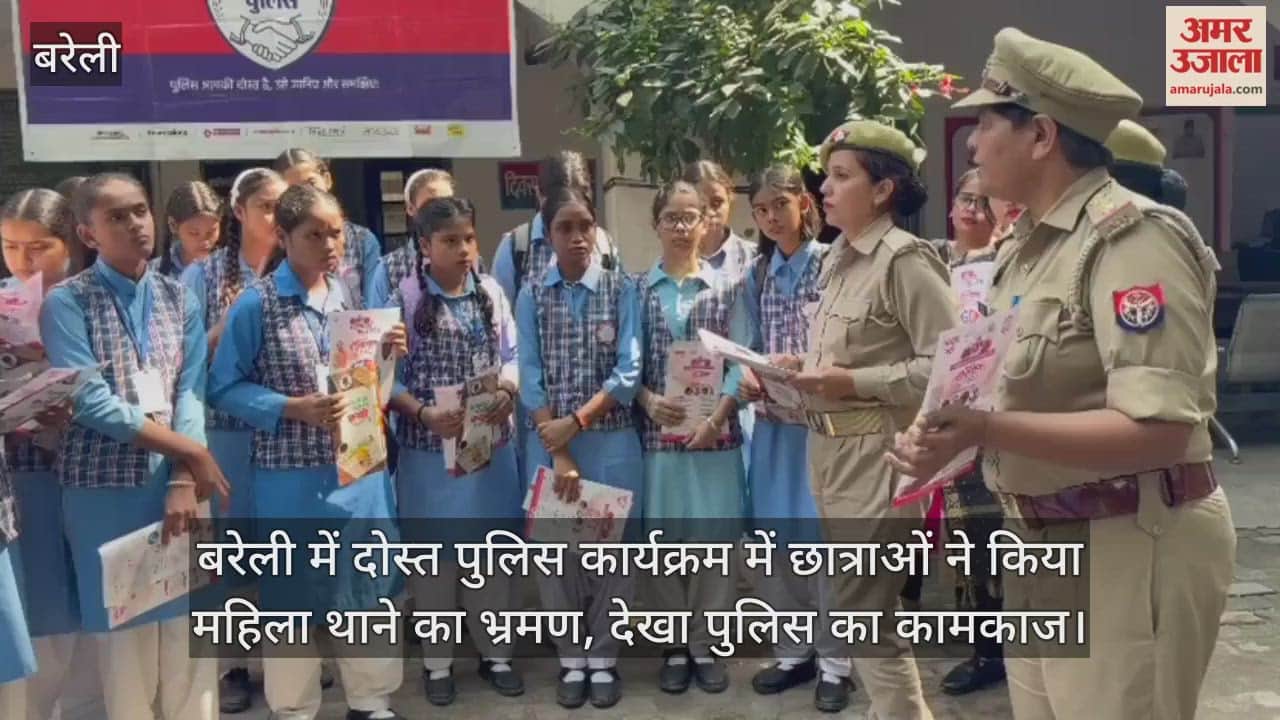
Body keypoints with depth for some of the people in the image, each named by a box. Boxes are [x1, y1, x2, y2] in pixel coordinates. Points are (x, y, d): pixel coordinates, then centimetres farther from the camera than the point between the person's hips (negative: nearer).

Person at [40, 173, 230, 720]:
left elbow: (190, 393, 0)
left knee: (190, 622, 9)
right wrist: (190, 450, -14)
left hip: (175, 482, 3)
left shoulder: (179, 298, 7)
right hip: (104, 489, -3)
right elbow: (90, 402, -14)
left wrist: (184, 481, -12)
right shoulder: (67, 303, -5)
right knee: (123, 626, 7)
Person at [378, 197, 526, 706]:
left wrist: (509, 390, -14)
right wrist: (424, 412, -22)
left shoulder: (491, 292, 2)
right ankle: (437, 661, 26)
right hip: (429, 447, -3)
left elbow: (511, 355, 6)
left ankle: (495, 652, 30)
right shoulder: (404, 299, -8)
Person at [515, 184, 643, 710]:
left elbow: (629, 373, -7)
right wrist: (559, 455, -12)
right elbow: (530, 381, -4)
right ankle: (571, 661, 24)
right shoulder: (532, 297, 2)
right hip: (548, 442, 1)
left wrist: (576, 422, -15)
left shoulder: (622, 290, 0)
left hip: (612, 441, -1)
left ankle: (603, 660, 23)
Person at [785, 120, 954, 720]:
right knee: (862, 612, 19)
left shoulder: (904, 258, -14)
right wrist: (804, 370, 4)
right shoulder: (838, 259, 12)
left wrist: (854, 383, -21)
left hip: (878, 452, -9)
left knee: (863, 617, -1)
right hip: (829, 447, 9)